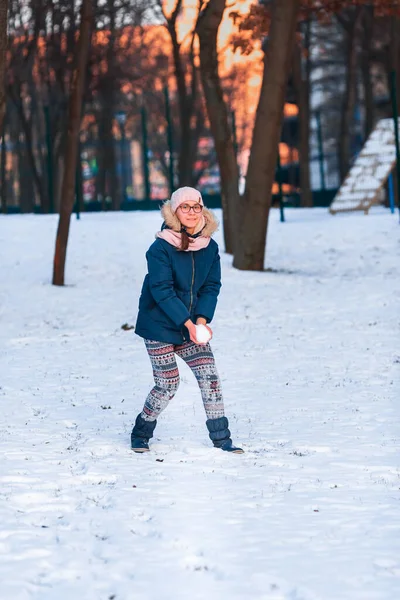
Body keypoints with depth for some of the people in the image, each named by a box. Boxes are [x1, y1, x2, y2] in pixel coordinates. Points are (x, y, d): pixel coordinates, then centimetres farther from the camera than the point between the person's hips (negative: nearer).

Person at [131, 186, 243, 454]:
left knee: (209, 376, -4)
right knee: (168, 384, -3)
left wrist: (202, 320, -16)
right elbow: (162, 290, -20)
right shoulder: (161, 248, -16)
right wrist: (187, 323, -25)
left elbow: (211, 286, -1)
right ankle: (140, 434, 18)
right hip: (159, 326, -5)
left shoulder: (210, 247, -1)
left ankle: (221, 437, 3)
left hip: (193, 325, 5)